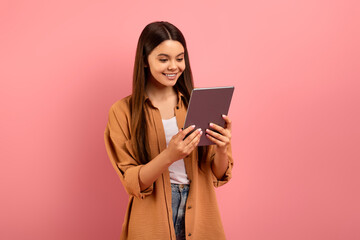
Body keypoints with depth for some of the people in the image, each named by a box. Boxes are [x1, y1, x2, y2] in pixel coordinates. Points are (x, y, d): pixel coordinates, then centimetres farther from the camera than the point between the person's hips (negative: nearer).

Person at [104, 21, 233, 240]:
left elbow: (219, 175, 0)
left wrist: (222, 149, -20)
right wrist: (169, 155, -26)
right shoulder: (123, 112, -6)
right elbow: (133, 183, -10)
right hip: (152, 221, -2)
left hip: (200, 215, 2)